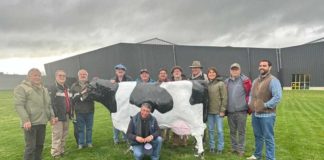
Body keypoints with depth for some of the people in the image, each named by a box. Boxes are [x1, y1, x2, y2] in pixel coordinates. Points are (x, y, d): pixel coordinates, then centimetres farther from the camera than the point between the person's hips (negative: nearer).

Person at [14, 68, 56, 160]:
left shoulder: (44, 89, 18)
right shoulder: (21, 88, -4)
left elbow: (48, 105, 22)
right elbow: (18, 105, -13)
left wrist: (51, 116, 10)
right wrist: (26, 120, -22)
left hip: (42, 122, 7)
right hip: (30, 123, -7)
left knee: (40, 145, 14)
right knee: (30, 147, -4)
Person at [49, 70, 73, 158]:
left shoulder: (67, 88, 18)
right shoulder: (53, 88, -8)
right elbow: (51, 103, -17)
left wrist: (71, 113, 14)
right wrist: (54, 115, -23)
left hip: (66, 115, 8)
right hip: (58, 116, -8)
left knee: (64, 135, 14)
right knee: (57, 136, -4)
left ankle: (61, 151, 26)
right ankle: (56, 154, 5)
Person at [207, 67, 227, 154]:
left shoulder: (221, 84, -5)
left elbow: (224, 98, -7)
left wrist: (222, 110, -11)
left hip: (218, 111, -4)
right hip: (209, 111, 4)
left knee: (220, 130, 5)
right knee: (210, 130, 12)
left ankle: (220, 148, 17)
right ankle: (211, 146, 24)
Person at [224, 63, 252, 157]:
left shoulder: (245, 80, -3)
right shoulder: (226, 82, 8)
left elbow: (249, 93, -2)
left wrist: (249, 106, -5)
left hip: (241, 110, -4)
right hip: (230, 111, 4)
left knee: (241, 131, 5)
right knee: (232, 131, 14)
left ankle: (241, 149, 18)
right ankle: (234, 148, 27)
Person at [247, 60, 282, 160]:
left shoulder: (273, 80, -10)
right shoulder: (255, 81, 15)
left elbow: (277, 97, -19)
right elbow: (251, 94, 24)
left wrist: (266, 105, -18)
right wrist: (250, 104, 9)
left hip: (267, 114, -7)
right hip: (255, 114, 7)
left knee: (268, 138, 2)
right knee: (258, 136, 19)